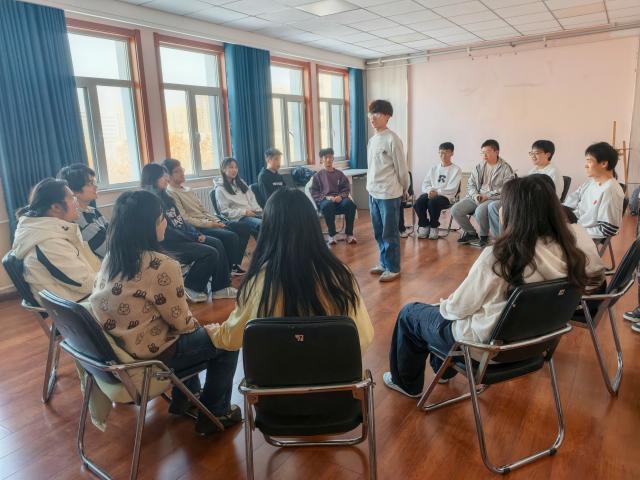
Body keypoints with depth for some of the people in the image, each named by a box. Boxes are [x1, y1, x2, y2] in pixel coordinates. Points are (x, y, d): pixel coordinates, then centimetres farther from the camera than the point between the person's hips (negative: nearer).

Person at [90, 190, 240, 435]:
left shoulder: (111, 259, -1)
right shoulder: (161, 266, -26)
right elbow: (181, 321, -17)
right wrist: (199, 326, 5)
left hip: (119, 348, 8)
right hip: (149, 355, -8)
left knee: (193, 334, 30)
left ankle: (184, 399, 42)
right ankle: (214, 414, 21)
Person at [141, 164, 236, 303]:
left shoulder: (165, 197, 13)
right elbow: (167, 231, -19)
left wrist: (197, 234, 1)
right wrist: (193, 238, -13)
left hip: (182, 237, 10)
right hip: (169, 244, -9)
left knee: (217, 244, -3)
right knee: (210, 253, -19)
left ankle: (221, 287, -1)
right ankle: (190, 288, -1)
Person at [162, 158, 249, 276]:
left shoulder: (187, 189, 18)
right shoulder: (170, 193, -10)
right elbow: (185, 219, -17)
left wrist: (216, 221, 1)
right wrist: (209, 224, -17)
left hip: (207, 223, 9)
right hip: (196, 228, -9)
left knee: (244, 228, 0)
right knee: (231, 236, -27)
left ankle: (236, 264, 4)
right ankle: (230, 268, -6)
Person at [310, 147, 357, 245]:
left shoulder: (339, 174, 19)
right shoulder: (318, 176, 14)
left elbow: (346, 189, 13)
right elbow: (314, 193, 6)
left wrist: (341, 196, -9)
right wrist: (326, 197, -12)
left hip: (339, 199, 2)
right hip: (324, 200, -2)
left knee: (349, 203, -32)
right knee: (328, 205, -39)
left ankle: (349, 234, -22)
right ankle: (332, 235, -25)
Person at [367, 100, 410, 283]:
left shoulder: (392, 139, -13)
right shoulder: (371, 140, 11)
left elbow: (402, 168, -8)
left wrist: (404, 189, 2)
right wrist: (371, 186, 15)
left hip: (389, 194, -8)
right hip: (373, 193, 8)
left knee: (390, 233, 1)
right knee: (379, 233, 16)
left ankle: (393, 268, 13)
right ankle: (384, 263, 30)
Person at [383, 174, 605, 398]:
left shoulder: (498, 257, -32)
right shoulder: (570, 248, -16)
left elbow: (459, 307, -20)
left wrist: (444, 306, 4)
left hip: (487, 346, -6)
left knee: (409, 313, 16)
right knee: (446, 310, 30)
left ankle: (406, 383, 35)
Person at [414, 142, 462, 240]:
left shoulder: (456, 169, 4)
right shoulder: (434, 168, 19)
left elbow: (452, 189, -7)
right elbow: (425, 183, 12)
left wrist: (437, 192, -19)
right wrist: (429, 190, -11)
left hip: (445, 196, -4)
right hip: (430, 194, 4)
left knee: (432, 202, -36)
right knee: (418, 202, -28)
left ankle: (434, 227, -13)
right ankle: (424, 226, -6)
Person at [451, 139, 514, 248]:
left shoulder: (505, 168, -2)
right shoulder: (479, 167, 15)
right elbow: (470, 184, 15)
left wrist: (487, 196, -17)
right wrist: (475, 195, -6)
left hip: (494, 198, -6)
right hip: (476, 197, 6)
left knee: (480, 211, -37)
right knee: (455, 210, -15)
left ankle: (484, 237, -7)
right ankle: (471, 233, 7)